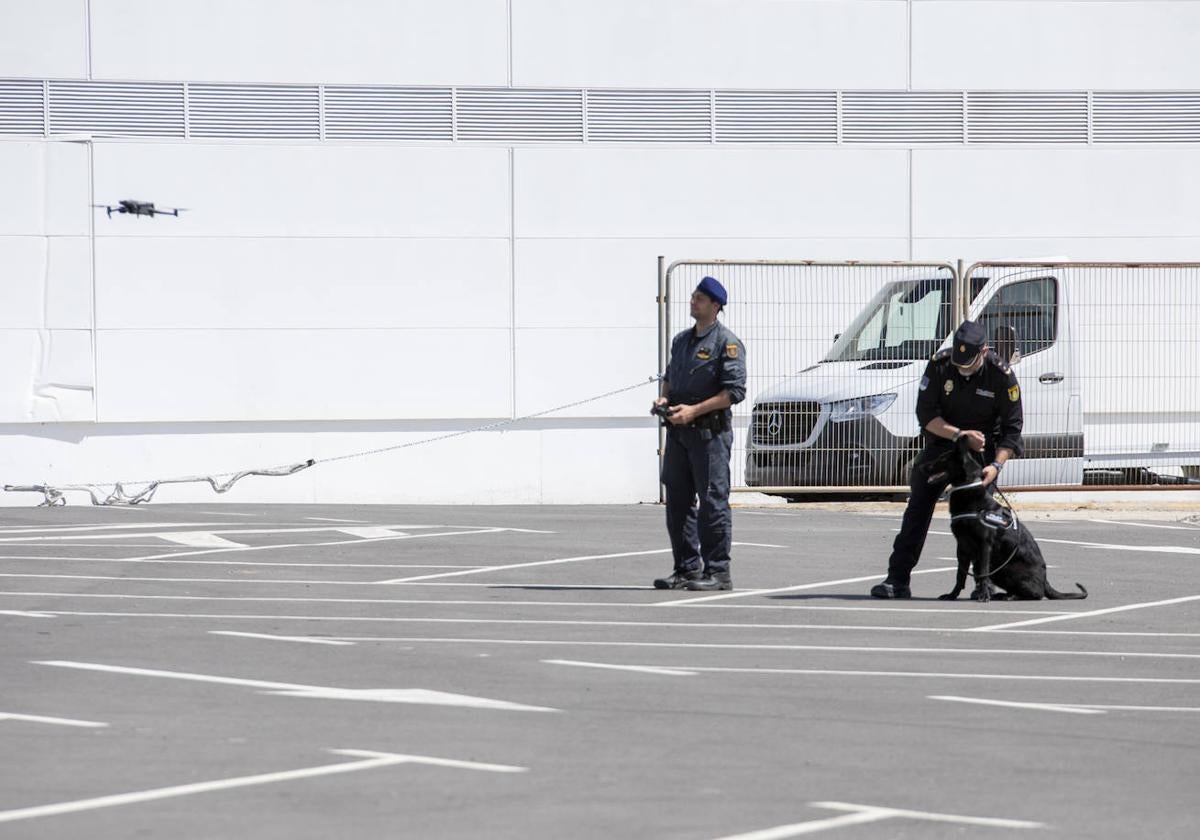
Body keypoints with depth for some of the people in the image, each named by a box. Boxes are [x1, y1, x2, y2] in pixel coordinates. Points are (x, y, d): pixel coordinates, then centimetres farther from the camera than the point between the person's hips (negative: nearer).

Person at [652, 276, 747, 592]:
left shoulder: (727, 343, -8)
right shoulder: (681, 340, 17)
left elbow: (735, 391, -14)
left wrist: (694, 410, -20)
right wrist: (664, 398, 5)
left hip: (710, 432, -8)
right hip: (678, 432, 8)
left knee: (713, 502, -6)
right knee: (677, 501, 9)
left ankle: (717, 571, -3)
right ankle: (687, 568, 16)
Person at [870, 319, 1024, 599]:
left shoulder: (1001, 375, -17)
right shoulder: (939, 364, -15)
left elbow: (1012, 428, -14)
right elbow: (926, 414, -13)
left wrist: (997, 465, -27)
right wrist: (959, 435, -27)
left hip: (981, 449, -2)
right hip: (940, 443, 2)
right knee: (918, 509, -3)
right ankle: (898, 580, -2)